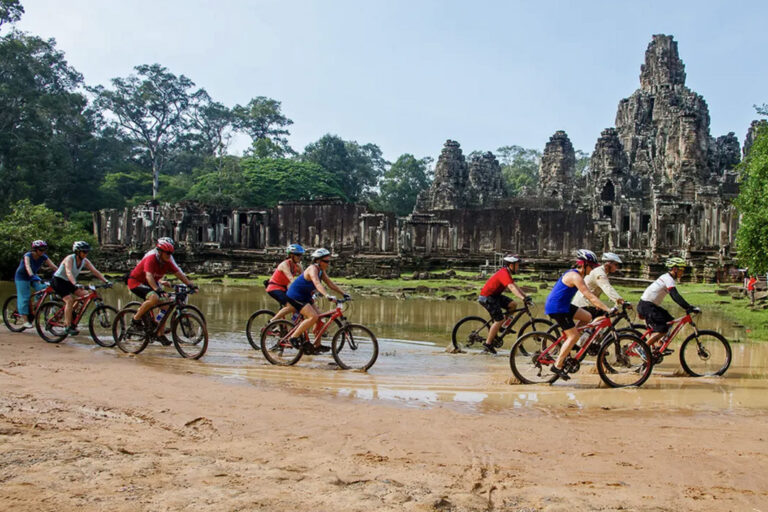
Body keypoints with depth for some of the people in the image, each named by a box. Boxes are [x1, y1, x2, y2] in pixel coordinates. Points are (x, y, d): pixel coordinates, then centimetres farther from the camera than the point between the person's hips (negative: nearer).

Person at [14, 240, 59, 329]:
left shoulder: (43, 257, -11)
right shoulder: (28, 256, -24)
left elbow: (53, 266, -19)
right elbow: (28, 266, -42)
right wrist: (32, 275, -59)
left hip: (33, 276, 5)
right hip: (22, 277, -5)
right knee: (24, 297, -10)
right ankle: (26, 321, -6)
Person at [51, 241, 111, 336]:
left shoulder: (85, 261, -5)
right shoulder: (70, 259, -25)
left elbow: (95, 271, -11)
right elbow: (68, 273, -41)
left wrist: (106, 281, -24)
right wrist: (75, 284, -57)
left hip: (69, 282, 7)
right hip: (58, 281, -7)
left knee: (86, 295, -9)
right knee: (69, 300, -24)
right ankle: (68, 327, -21)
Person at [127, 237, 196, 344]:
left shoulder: (168, 261, -8)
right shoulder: (151, 258, -28)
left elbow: (179, 273, -7)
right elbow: (149, 276, -40)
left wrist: (190, 285, -18)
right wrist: (158, 290, -54)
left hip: (149, 283, 7)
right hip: (136, 281, -7)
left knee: (166, 304, -7)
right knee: (154, 298, -33)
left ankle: (160, 334, 2)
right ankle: (135, 320, -14)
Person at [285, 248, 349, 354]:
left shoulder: (321, 271, 5)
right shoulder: (313, 269, -23)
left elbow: (330, 284, 7)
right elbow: (317, 284, -40)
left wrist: (344, 294, -3)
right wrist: (327, 296, -54)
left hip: (305, 297, 10)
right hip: (295, 295, -10)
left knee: (319, 318, 6)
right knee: (313, 317, -22)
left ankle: (317, 345, 15)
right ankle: (294, 337, -12)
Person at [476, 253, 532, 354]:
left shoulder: (507, 273, 11)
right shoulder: (504, 273, -22)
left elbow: (515, 286, 13)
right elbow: (512, 287, -36)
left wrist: (526, 296, 5)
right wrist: (523, 298, -46)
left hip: (495, 295, 10)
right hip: (487, 297, -10)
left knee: (512, 305, -2)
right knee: (499, 320, -10)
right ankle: (488, 344, -4)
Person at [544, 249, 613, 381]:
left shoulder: (577, 274, 12)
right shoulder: (575, 276, -20)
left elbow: (589, 295, 20)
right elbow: (590, 296, -26)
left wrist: (603, 307, 15)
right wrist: (607, 309, -28)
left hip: (563, 305, 10)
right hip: (556, 307, -10)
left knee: (587, 317, 11)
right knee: (574, 335, -8)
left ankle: (568, 345, 14)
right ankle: (557, 366, -3)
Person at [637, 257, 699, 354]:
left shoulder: (666, 277, 17)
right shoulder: (669, 279, -15)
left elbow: (674, 296, 24)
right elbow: (676, 297, -26)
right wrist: (689, 308, -31)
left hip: (650, 305, 10)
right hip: (646, 306, -10)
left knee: (669, 321, 14)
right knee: (662, 329, -14)